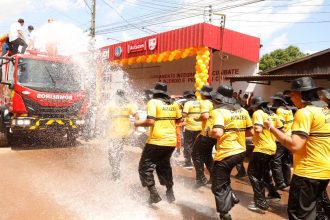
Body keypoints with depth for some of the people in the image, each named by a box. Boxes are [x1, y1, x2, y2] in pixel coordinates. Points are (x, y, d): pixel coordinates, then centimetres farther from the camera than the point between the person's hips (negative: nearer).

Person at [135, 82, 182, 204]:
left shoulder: (153, 102, -9)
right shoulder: (174, 104, 8)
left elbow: (150, 121, -19)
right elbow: (179, 120, 17)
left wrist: (138, 123, -2)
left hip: (157, 141, -6)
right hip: (171, 141, 6)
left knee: (145, 166, 8)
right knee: (164, 165, 25)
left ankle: (154, 194, 1)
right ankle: (170, 192, 29)